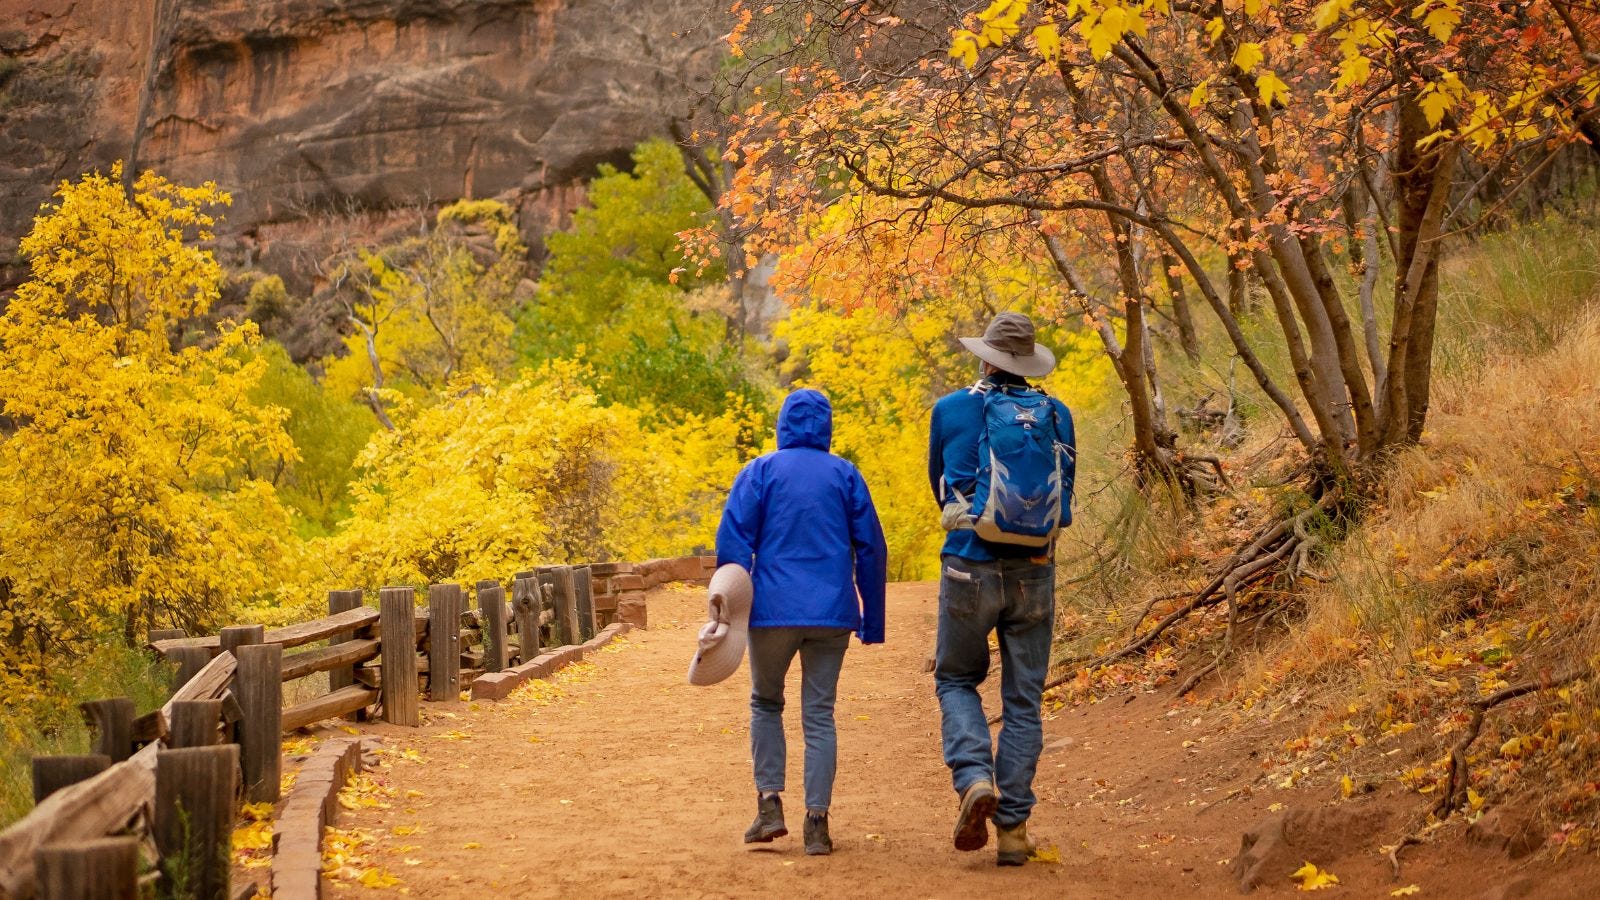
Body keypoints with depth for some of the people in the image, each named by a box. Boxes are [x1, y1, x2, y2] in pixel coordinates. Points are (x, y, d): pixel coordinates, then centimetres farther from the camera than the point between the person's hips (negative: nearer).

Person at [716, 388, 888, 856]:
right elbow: (871, 549, 8)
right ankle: (816, 822, -2)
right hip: (832, 613, 1)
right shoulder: (845, 475, 8)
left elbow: (733, 542, -5)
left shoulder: (759, 472, 3)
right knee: (819, 715, 4)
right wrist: (873, 619, 14)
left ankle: (770, 804, 5)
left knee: (766, 703, 17)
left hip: (773, 610, -1)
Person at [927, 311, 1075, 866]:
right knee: (1023, 700, 8)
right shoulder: (1057, 416, 4)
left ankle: (974, 779, -8)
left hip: (969, 568, -1)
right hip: (1034, 571, 2)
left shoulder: (951, 410, 0)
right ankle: (1013, 828, 7)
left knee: (956, 680, 17)